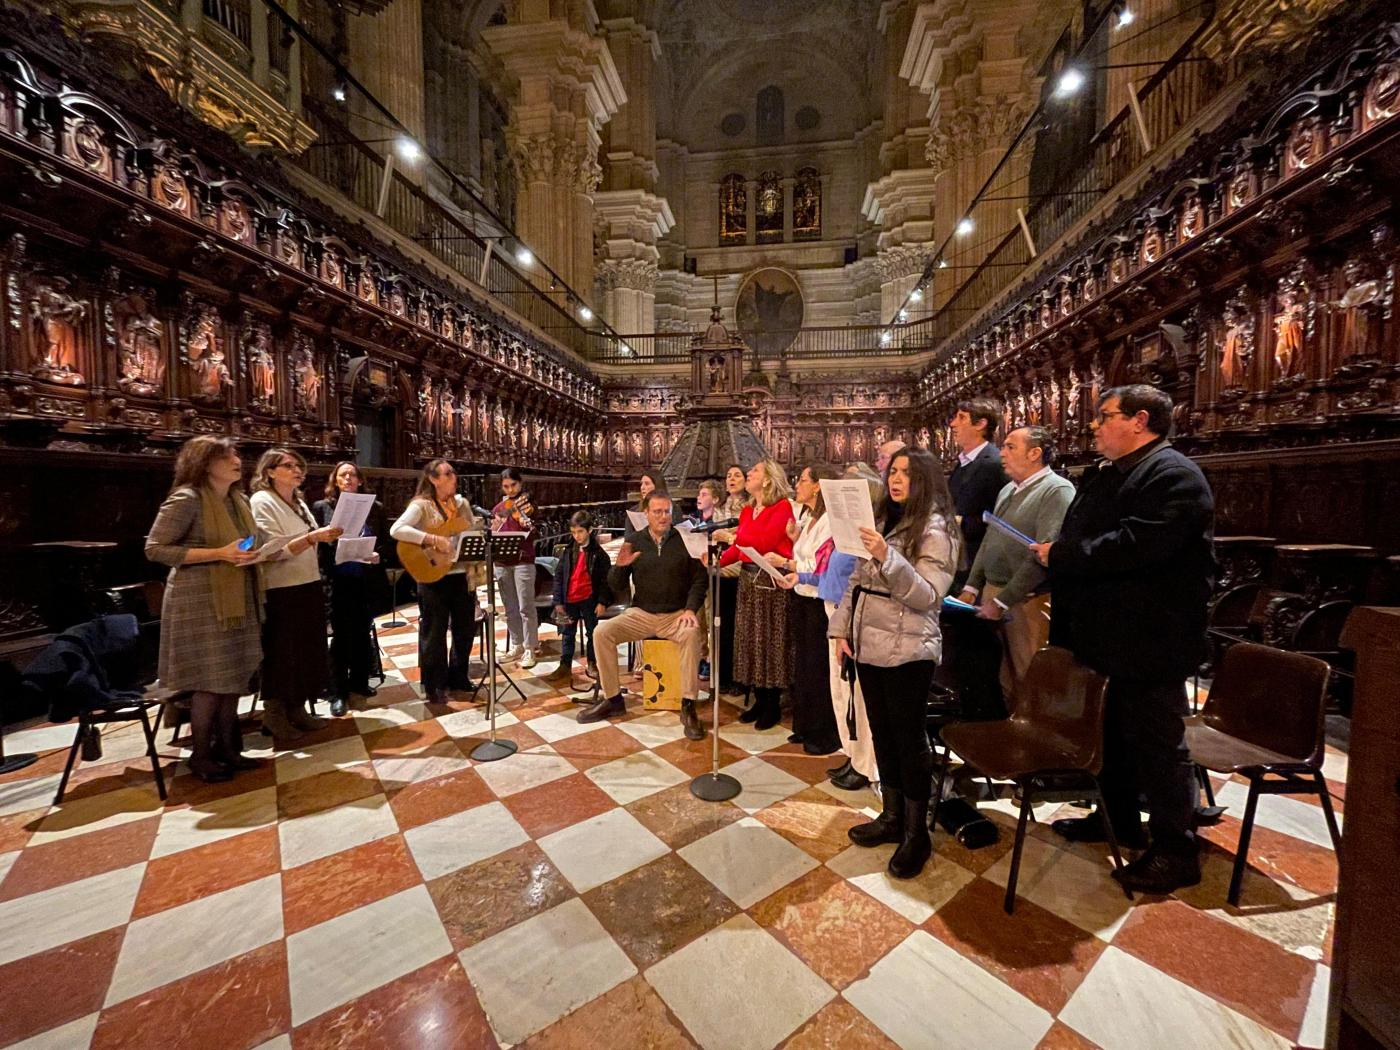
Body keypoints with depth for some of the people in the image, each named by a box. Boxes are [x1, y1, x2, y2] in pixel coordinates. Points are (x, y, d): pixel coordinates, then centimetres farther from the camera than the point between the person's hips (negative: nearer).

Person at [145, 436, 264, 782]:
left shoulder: (239, 500, 11)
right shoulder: (186, 499, -13)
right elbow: (154, 549, -15)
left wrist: (250, 555, 1)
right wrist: (218, 554, -22)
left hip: (237, 599, 8)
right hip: (201, 601, -7)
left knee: (234, 677, 11)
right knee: (210, 681, 0)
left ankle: (226, 747, 24)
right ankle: (200, 756, 17)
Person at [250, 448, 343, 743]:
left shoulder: (299, 502, 14)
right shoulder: (262, 502, -10)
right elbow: (274, 551, -21)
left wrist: (328, 538, 7)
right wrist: (313, 537, -31)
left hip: (309, 586, 8)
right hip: (282, 592, -8)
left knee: (308, 650, 13)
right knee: (281, 654, 3)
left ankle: (298, 710, 25)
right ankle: (275, 717, 18)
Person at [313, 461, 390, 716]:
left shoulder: (375, 508, 7)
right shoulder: (322, 507, 2)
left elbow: (386, 541, 8)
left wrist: (379, 555, -12)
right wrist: (323, 574, -12)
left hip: (367, 579, 2)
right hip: (337, 580, -2)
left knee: (363, 632, 11)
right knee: (341, 635, 2)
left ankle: (359, 681, 27)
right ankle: (338, 692, 12)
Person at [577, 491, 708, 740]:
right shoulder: (633, 540, 3)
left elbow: (699, 579, -2)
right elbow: (617, 588, 3)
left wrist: (691, 609, -17)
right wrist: (620, 567, -18)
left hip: (676, 614, -2)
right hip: (641, 614, 3)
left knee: (692, 633, -33)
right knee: (602, 632, -16)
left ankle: (688, 707, -20)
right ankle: (612, 699, 0)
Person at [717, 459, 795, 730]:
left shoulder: (782, 507, -8)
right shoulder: (747, 510, 13)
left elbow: (765, 542, -20)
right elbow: (739, 548, 10)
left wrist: (732, 536, -17)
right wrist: (718, 560, -4)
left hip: (772, 580, -7)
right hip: (748, 578, 7)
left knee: (770, 639, 1)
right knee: (750, 637, 10)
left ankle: (774, 704, 15)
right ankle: (760, 699, 24)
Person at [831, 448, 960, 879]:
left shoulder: (936, 530, -9)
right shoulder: (883, 520, 12)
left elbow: (927, 596, -19)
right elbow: (857, 579, 12)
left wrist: (887, 557, -29)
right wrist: (842, 627, 6)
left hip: (907, 651, -7)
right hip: (869, 644, 7)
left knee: (909, 739, 5)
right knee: (882, 734, 16)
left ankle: (916, 833, 22)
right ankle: (891, 816, 32)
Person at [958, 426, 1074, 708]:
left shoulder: (1057, 490, -11)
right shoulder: (1007, 490, 15)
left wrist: (1003, 600, -18)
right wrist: (972, 588, 8)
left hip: (1027, 601, -7)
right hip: (991, 594, 7)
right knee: (1003, 681, 17)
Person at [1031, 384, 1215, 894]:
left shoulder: (1172, 474, -15)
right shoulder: (1104, 475, 15)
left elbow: (1138, 544, -29)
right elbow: (1079, 537, 22)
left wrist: (1061, 555, -21)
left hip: (1148, 642, -10)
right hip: (1104, 636, 10)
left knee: (1157, 744, 4)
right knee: (1111, 734, 21)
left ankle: (1176, 854, 21)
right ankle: (1118, 819, 39)